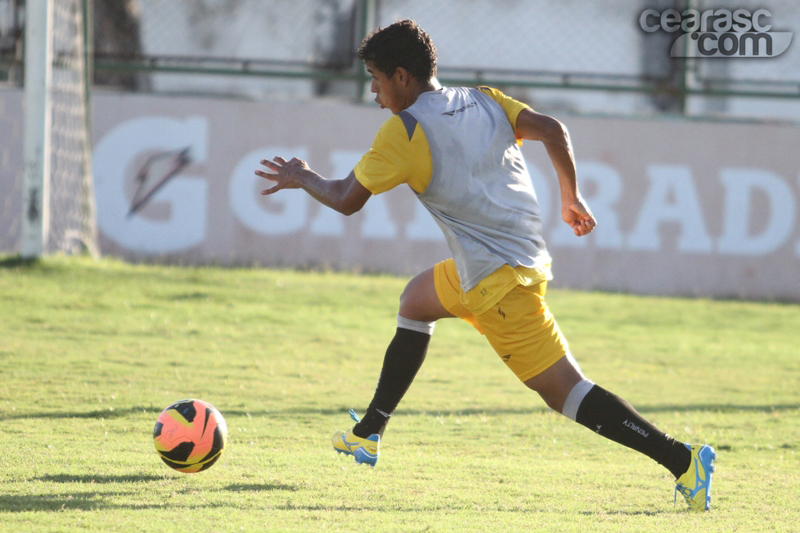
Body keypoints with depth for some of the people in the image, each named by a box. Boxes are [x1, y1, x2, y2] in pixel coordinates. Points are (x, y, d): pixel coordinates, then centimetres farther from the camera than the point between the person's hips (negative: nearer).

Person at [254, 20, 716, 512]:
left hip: (499, 278, -9)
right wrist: (572, 198, 14)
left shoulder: (405, 132, -10)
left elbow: (347, 200, -6)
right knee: (416, 300, 28)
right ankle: (367, 435, 35)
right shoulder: (484, 101, 9)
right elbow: (552, 130, 2)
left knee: (565, 391, -9)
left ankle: (682, 459, -16)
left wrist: (303, 178, 14)